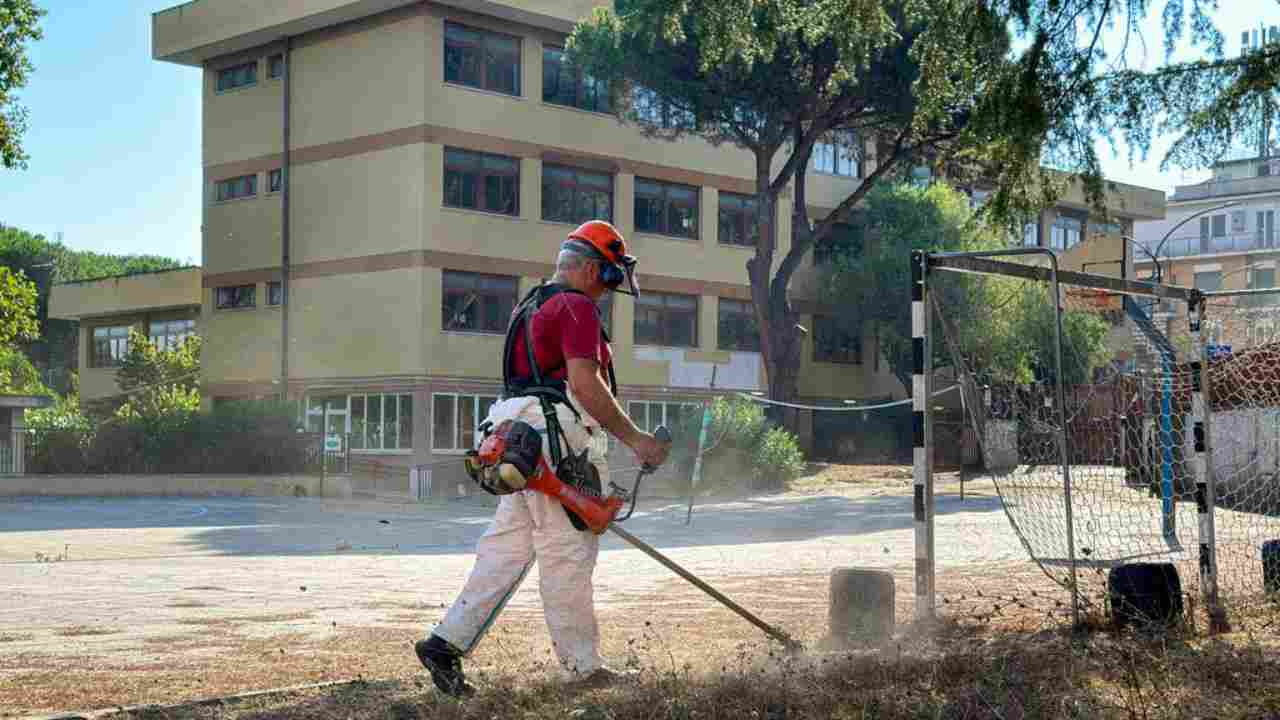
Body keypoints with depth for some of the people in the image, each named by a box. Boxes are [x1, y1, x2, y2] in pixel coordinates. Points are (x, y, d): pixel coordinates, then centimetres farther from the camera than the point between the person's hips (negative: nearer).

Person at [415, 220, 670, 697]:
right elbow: (585, 383, -20)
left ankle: (447, 642, 4)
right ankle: (584, 667, 6)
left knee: (507, 547, 9)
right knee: (568, 554, -3)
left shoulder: (531, 306, 23)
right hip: (557, 444, -10)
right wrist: (633, 438, -17)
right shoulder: (577, 307, -9)